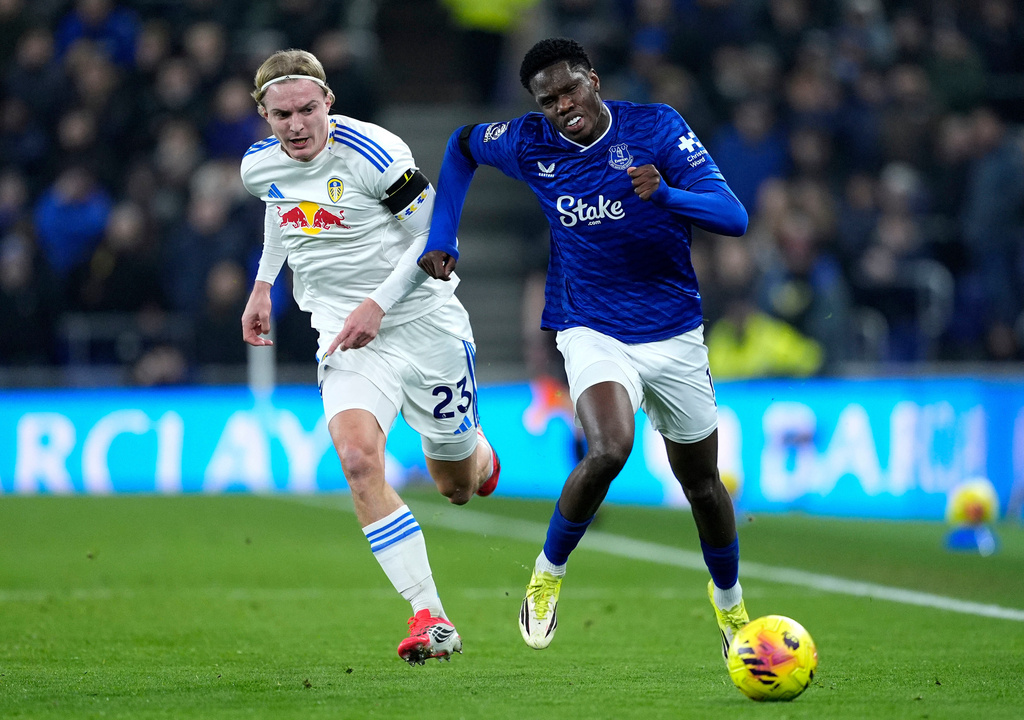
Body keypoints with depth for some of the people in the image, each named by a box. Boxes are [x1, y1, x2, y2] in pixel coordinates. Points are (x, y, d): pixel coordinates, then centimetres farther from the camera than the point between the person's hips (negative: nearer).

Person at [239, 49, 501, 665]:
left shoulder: (372, 152, -18)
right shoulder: (260, 166, -1)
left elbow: (436, 234, -13)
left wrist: (378, 304, -19)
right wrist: (264, 283, 19)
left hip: (423, 322, -3)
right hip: (345, 337, 3)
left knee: (458, 488, 9)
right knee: (357, 458, -25)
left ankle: (479, 453, 51)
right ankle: (430, 618, -22)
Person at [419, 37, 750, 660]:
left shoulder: (654, 127, -12)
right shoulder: (528, 143, -6)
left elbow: (733, 217, -18)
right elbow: (462, 145, 17)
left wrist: (665, 193, -37)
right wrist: (442, 238, 6)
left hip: (676, 334, 1)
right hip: (593, 332, -1)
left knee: (702, 482, 11)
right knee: (609, 450, -29)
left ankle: (730, 602, 38)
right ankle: (548, 573, -5)